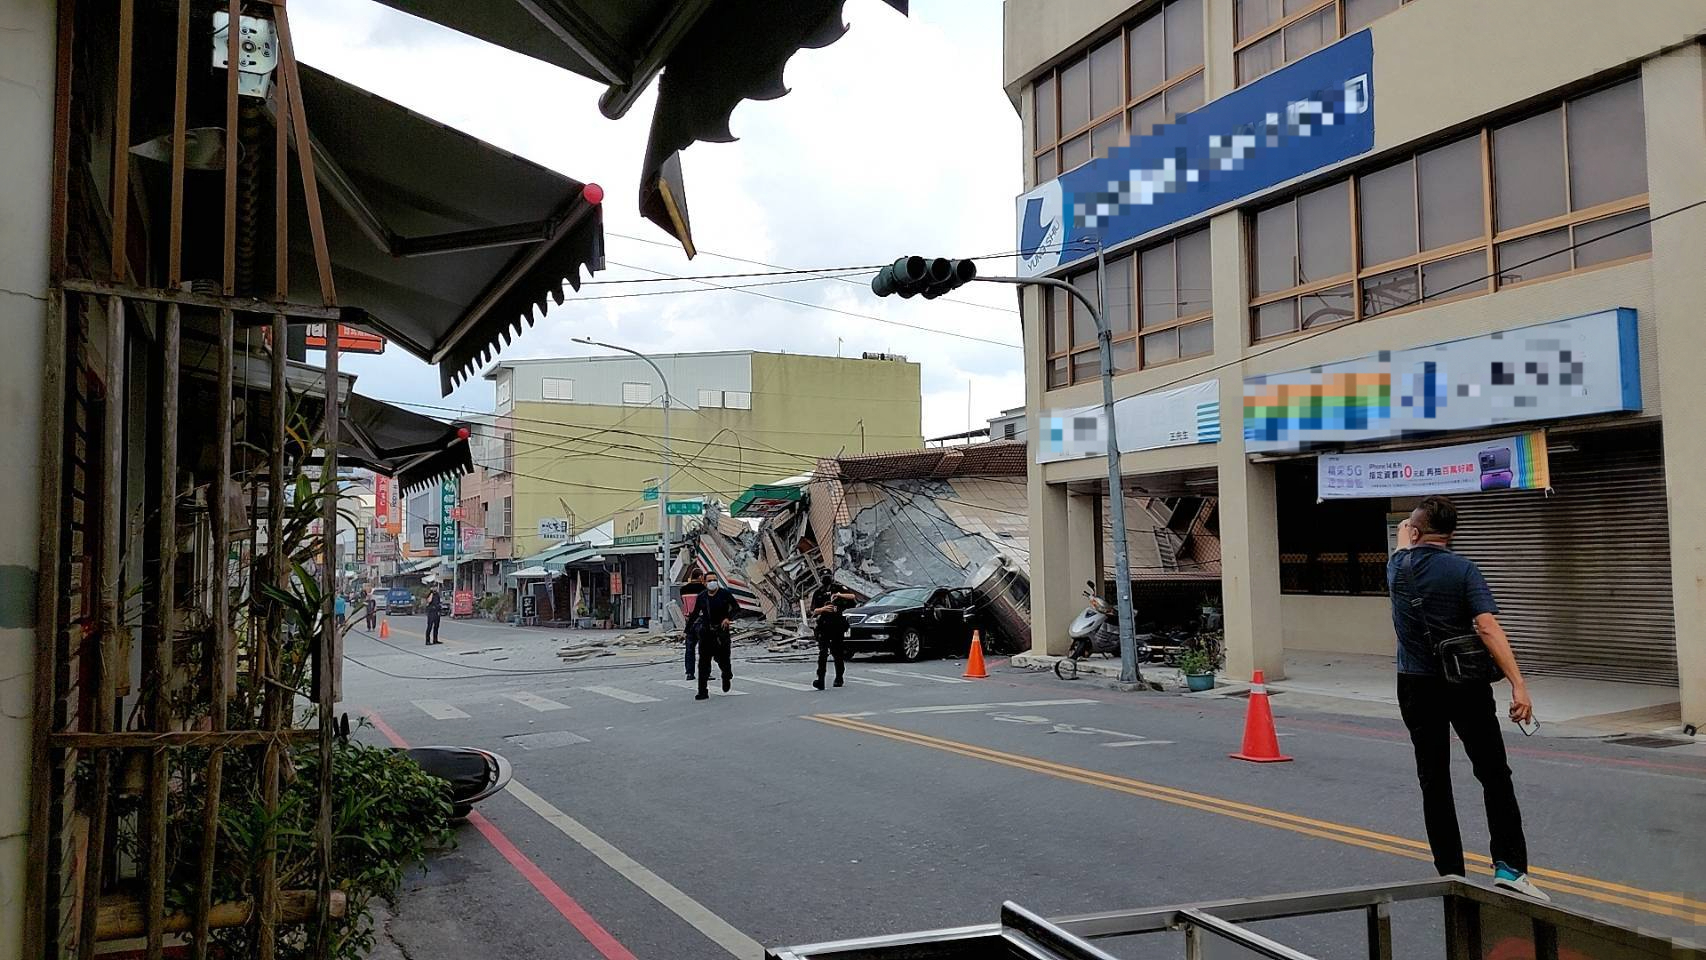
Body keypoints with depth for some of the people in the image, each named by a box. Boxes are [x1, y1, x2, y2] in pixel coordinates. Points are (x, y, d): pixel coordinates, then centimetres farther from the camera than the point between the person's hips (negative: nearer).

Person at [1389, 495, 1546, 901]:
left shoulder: (1398, 568, 0)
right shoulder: (1463, 570, -10)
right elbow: (1488, 628, -20)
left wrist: (1404, 534, 47)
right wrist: (1518, 685, -23)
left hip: (1416, 687, 3)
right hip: (1465, 685, -3)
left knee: (1434, 780, 7)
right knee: (1495, 775, 6)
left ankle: (1451, 872, 9)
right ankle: (1509, 866, -2)